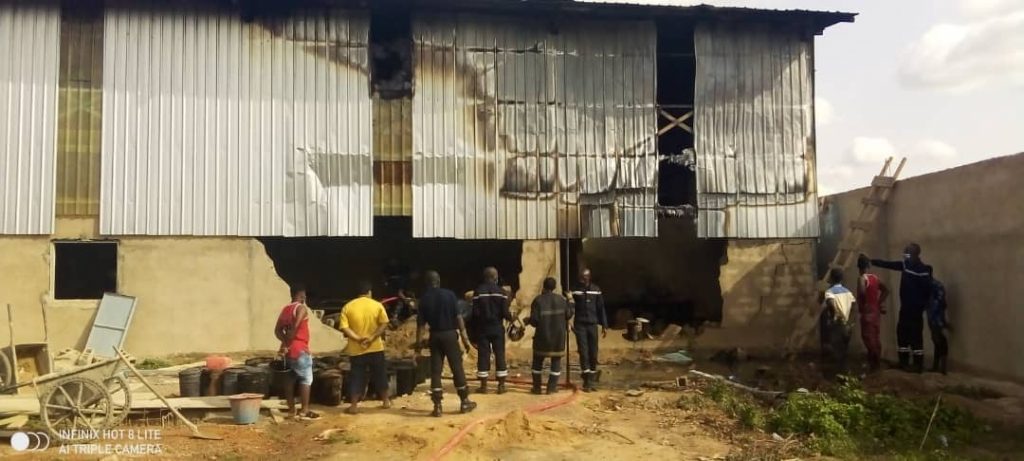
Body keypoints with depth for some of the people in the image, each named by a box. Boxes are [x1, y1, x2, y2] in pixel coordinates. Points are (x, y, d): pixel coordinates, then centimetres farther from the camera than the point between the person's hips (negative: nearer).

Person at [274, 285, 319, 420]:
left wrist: (285, 343, -5)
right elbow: (294, 328, -22)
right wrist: (286, 345, -14)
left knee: (290, 380, 9)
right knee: (306, 380, -4)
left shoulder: (285, 309, 14)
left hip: (289, 350, 8)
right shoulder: (301, 308, -11)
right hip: (300, 349, -8)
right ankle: (305, 411, -6)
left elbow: (277, 330, 7)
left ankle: (291, 410, 12)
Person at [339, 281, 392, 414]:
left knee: (356, 377, 6)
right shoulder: (377, 305, -1)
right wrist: (372, 338, -15)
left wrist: (358, 339, -14)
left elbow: (344, 328, -9)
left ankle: (353, 406, 4)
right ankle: (386, 401, 24)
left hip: (356, 349, 0)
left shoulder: (347, 307, 0)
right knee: (380, 375, 14)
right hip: (375, 348, 0)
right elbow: (384, 324, -10)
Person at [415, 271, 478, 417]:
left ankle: (437, 406, 3)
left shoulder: (424, 298, 0)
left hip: (435, 336, 2)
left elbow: (420, 323, -2)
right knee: (457, 368, 7)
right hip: (450, 334, -1)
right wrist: (464, 336, -4)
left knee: (435, 370, 5)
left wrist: (418, 345, 1)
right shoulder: (449, 294, -4)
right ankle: (465, 402, 14)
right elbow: (458, 316, -8)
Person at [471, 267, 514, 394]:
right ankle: (501, 385, 7)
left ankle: (483, 385, 6)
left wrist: (474, 330, 2)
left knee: (483, 355, 5)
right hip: (497, 328, 0)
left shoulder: (478, 291, -4)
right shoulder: (501, 292, -4)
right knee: (500, 355, 6)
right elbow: (505, 312, -7)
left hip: (482, 328, 0)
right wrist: (511, 318, 15)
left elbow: (475, 313, -7)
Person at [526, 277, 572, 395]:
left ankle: (537, 387, 14)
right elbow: (569, 314, 3)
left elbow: (534, 320, -13)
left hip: (542, 336, -1)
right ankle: (552, 387, 6)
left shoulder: (538, 300, -9)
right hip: (558, 336, 1)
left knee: (538, 360, 13)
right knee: (556, 361, 10)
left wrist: (528, 320, 8)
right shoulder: (561, 299, -1)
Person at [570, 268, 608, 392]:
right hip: (580, 325, -2)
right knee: (583, 352, -6)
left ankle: (592, 380, 15)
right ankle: (587, 381, -6)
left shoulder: (596, 289, 3)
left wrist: (604, 325, 5)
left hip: (592, 324, 2)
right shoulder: (575, 289, -1)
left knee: (593, 352, 4)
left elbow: (601, 308, 7)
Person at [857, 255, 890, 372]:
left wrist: (860, 302, -12)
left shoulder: (862, 278, -14)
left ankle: (873, 363, -4)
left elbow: (862, 292, -30)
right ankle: (877, 362, 19)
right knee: (876, 336, 13)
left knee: (868, 337, -4)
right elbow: (886, 290, 15)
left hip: (867, 311, -8)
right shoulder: (875, 277, 10)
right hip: (876, 310, 8)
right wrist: (879, 302, 10)